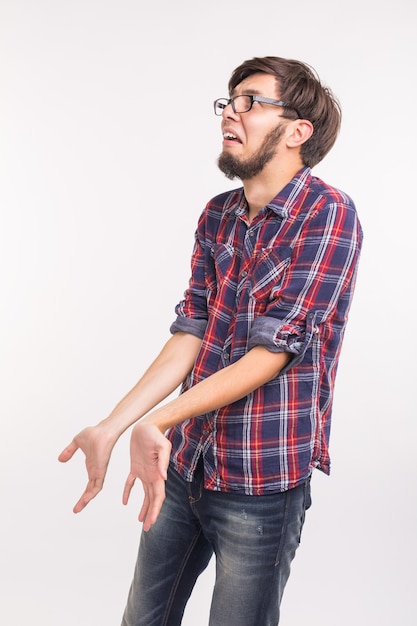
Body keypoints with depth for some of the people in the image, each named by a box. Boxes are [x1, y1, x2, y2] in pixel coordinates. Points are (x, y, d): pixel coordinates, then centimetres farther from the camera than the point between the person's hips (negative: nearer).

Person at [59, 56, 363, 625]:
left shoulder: (328, 214, -16)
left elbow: (269, 354, -20)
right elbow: (189, 334, 0)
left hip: (261, 480, -6)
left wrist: (155, 423, -22)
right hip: (184, 465, 6)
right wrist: (111, 427, -10)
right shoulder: (217, 215, 6)